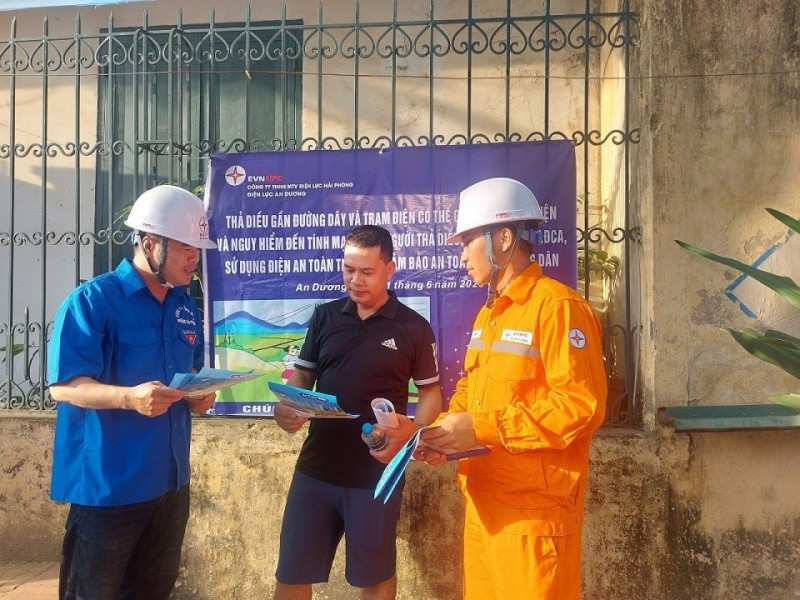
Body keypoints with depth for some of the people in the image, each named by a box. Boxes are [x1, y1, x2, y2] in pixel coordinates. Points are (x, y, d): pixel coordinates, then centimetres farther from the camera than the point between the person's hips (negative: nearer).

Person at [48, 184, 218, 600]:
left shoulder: (186, 307, 9)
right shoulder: (93, 300, -13)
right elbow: (63, 385, -18)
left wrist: (199, 394, -4)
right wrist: (129, 397, -34)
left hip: (169, 480, 7)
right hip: (107, 484, -6)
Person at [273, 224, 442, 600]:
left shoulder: (414, 327, -4)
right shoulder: (324, 316, 5)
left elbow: (431, 392, 2)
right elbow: (303, 375, 9)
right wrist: (285, 408, -12)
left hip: (377, 473, -2)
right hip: (316, 467, 3)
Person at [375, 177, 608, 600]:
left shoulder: (558, 305, -14)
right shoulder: (488, 314, 16)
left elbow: (581, 405, -21)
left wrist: (483, 427, -21)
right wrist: (443, 433, 2)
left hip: (533, 511, -8)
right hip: (482, 505, 8)